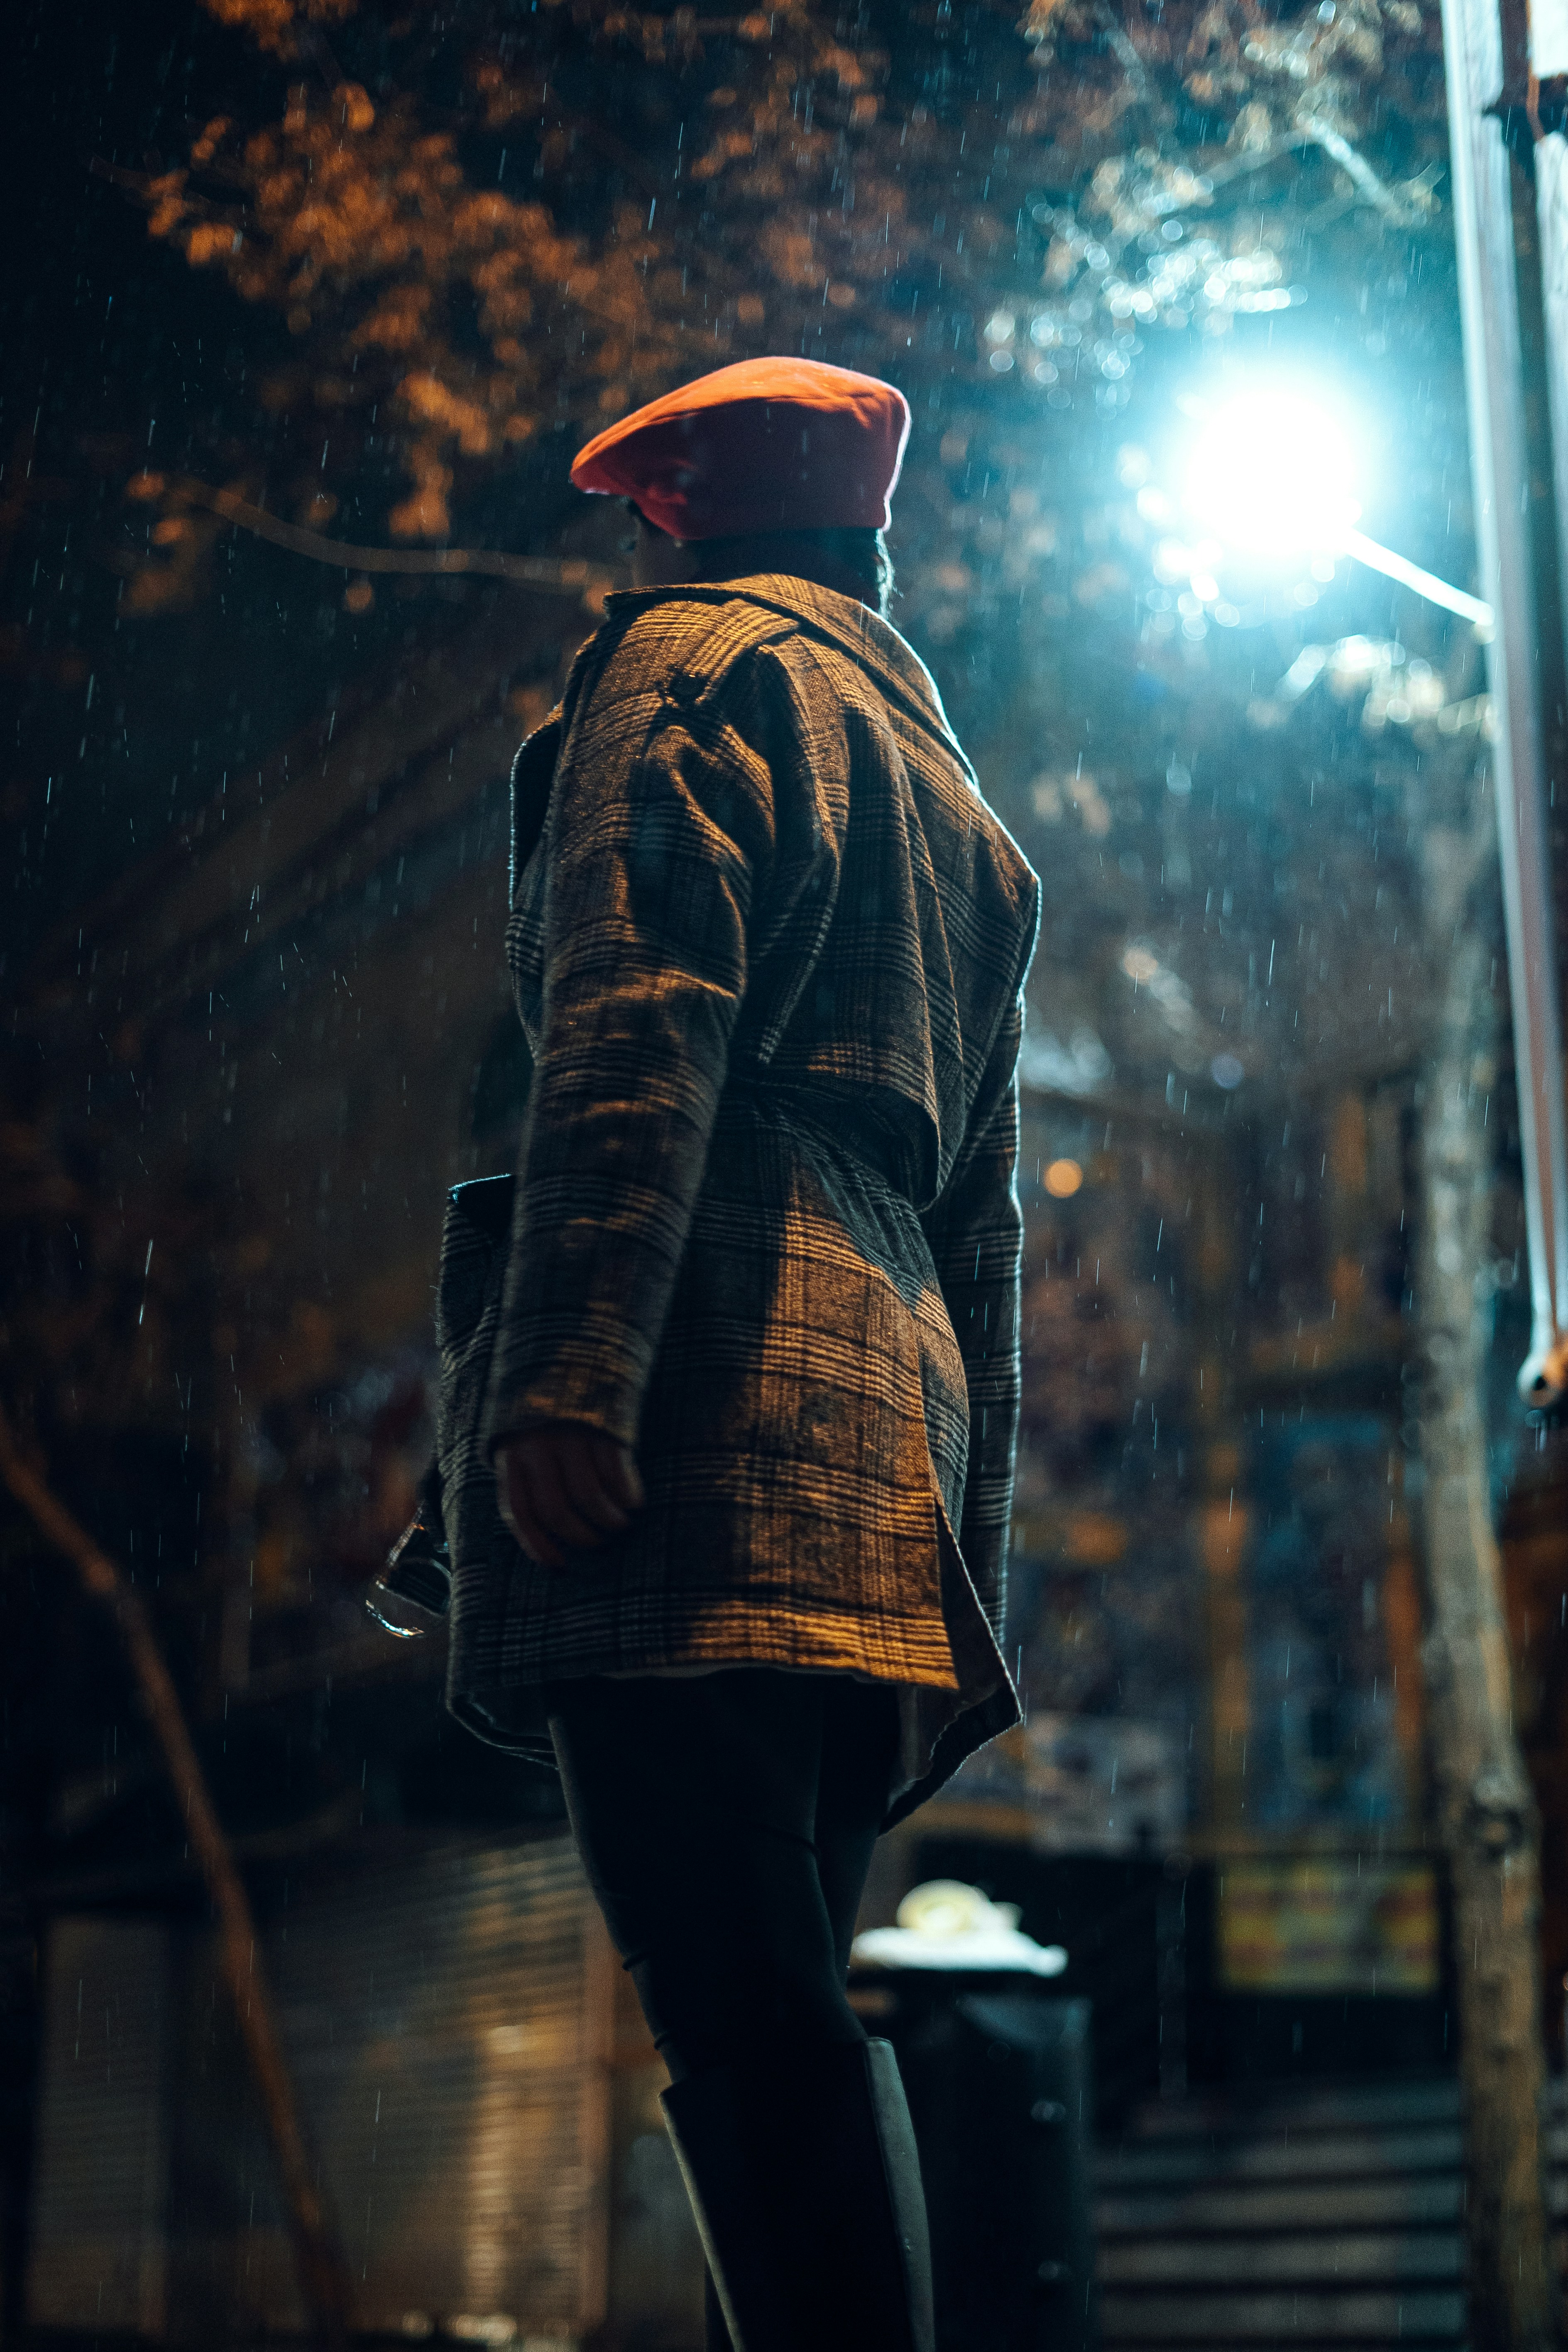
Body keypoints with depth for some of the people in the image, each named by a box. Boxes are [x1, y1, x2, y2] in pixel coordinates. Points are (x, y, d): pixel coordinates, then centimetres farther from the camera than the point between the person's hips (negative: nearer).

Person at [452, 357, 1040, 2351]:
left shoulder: (698, 658, 8)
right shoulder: (952, 802, 32)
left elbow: (642, 1015, -12)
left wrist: (562, 1364, -22)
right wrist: (969, 1556, 25)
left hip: (714, 1381, -9)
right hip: (886, 1425, 9)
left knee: (743, 2008, -15)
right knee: (787, 2016, 10)